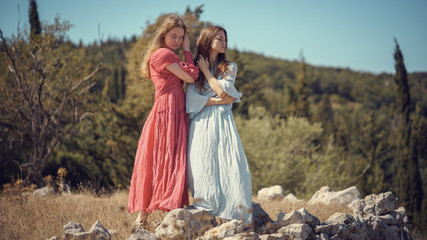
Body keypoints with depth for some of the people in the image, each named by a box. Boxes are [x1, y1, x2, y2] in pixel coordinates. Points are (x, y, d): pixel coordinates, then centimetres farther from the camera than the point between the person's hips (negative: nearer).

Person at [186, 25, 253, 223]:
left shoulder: (229, 68, 15)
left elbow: (223, 90, -3)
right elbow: (191, 97, -3)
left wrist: (206, 71, 5)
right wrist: (218, 101, -7)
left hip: (222, 122, 1)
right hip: (201, 123, -1)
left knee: (231, 164, -14)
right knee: (202, 166, -13)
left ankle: (233, 215, -14)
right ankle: (206, 214, -8)